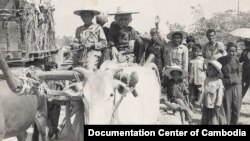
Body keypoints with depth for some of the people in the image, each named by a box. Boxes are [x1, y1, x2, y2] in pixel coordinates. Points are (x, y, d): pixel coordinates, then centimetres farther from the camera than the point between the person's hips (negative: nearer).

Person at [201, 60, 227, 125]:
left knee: (215, 121, 2)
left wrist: (218, 105, -14)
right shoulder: (206, 80, 5)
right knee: (205, 121, 10)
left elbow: (220, 94, -13)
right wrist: (203, 101, 13)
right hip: (207, 105, 6)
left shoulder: (218, 81, -13)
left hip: (214, 105, -6)